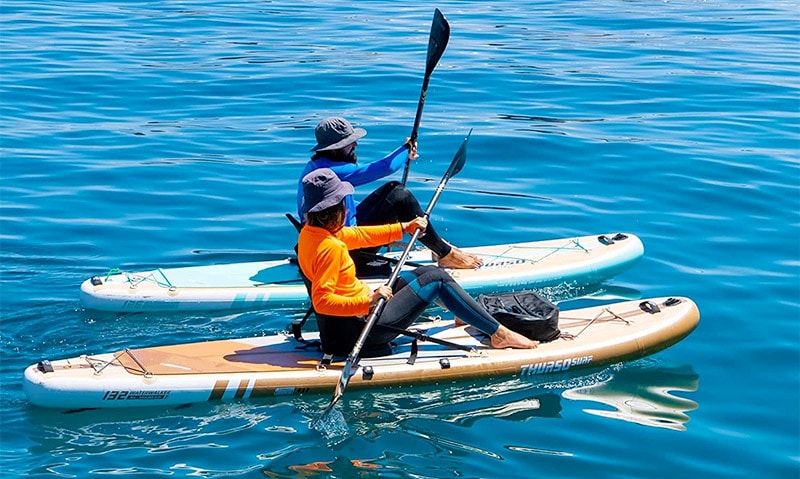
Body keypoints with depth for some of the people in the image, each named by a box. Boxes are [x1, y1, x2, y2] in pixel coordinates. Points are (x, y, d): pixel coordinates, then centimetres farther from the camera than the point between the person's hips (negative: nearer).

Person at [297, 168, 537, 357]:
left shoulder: (310, 231, 3)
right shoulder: (330, 248, -28)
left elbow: (357, 235, 15)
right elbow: (322, 301, -35)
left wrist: (403, 228, 17)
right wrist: (369, 304, -41)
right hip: (363, 329, -10)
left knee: (427, 272, 18)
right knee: (437, 279, -1)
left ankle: (468, 314, 40)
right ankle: (498, 333, 8)